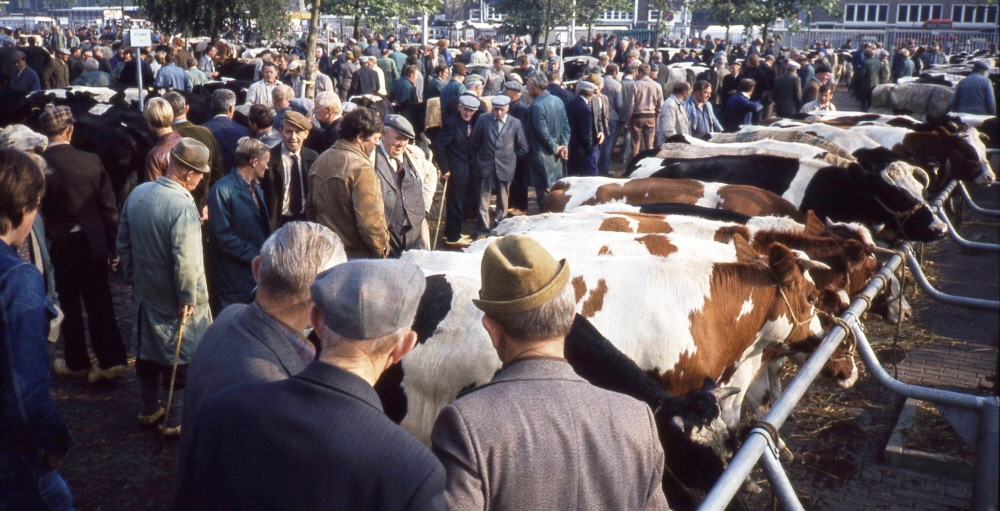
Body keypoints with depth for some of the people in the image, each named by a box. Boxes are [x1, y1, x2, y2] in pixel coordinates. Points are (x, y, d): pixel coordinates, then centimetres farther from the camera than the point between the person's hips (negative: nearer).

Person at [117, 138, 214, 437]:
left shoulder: (137, 194, -2)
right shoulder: (182, 204, -27)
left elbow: (123, 242, 9)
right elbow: (186, 260, -29)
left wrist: (133, 277, 19)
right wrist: (189, 298, -17)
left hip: (146, 292, 7)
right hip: (175, 301, -7)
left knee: (148, 348, 21)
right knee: (180, 357, 8)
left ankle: (149, 410, 38)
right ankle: (175, 421, 19)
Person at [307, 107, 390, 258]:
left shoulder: (319, 161, 9)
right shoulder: (361, 167, -17)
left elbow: (311, 211, 16)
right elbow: (369, 219, -21)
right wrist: (382, 250, -8)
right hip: (358, 255, -8)